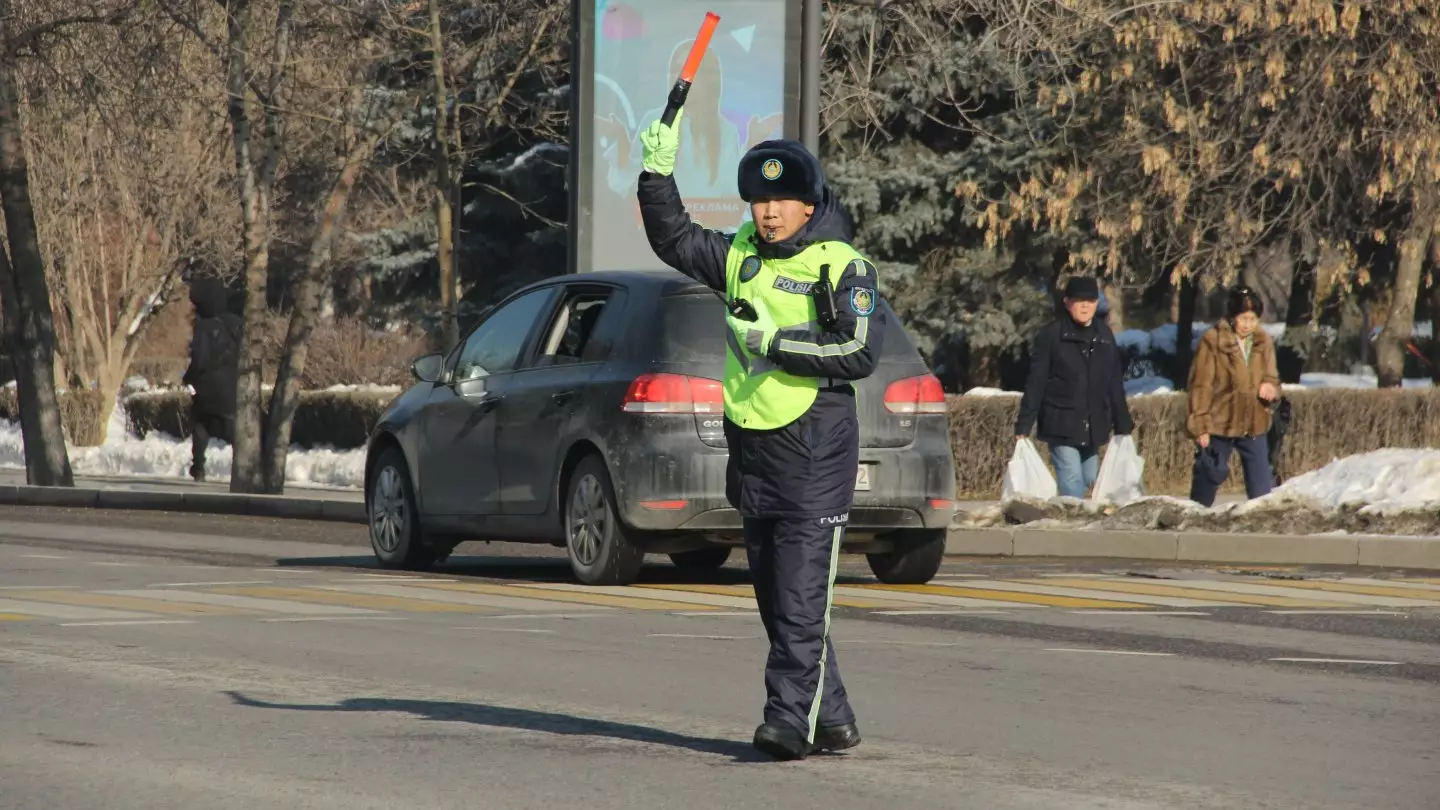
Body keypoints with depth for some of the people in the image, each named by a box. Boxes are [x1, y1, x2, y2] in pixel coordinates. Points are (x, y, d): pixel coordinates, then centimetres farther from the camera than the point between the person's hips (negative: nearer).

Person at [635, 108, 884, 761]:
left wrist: (780, 344, -18)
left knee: (801, 599, -12)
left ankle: (792, 720, -14)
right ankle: (832, 720, 19)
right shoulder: (739, 256, 11)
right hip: (752, 450, 7)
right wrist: (658, 174, 2)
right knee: (775, 601, 10)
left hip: (815, 451, -7)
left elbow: (860, 354, -15)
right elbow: (672, 239, 15)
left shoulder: (842, 268, -7)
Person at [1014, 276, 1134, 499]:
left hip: (1093, 427, 5)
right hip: (1062, 425, -5)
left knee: (1089, 480, 8)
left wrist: (1123, 426, 15)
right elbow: (1035, 384, -7)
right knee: (1071, 481, -11)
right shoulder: (1050, 336, -6)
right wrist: (1023, 426, -10)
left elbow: (1115, 384, 14)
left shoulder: (1104, 336, 9)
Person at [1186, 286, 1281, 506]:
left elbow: (1272, 377, 13)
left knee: (1261, 484, 3)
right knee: (1210, 475, 9)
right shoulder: (1213, 342, -12)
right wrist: (1201, 425, -12)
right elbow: (1201, 385, -10)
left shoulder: (1264, 343, 2)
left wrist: (1271, 387, -12)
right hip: (1219, 423, -4)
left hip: (1255, 425, 4)